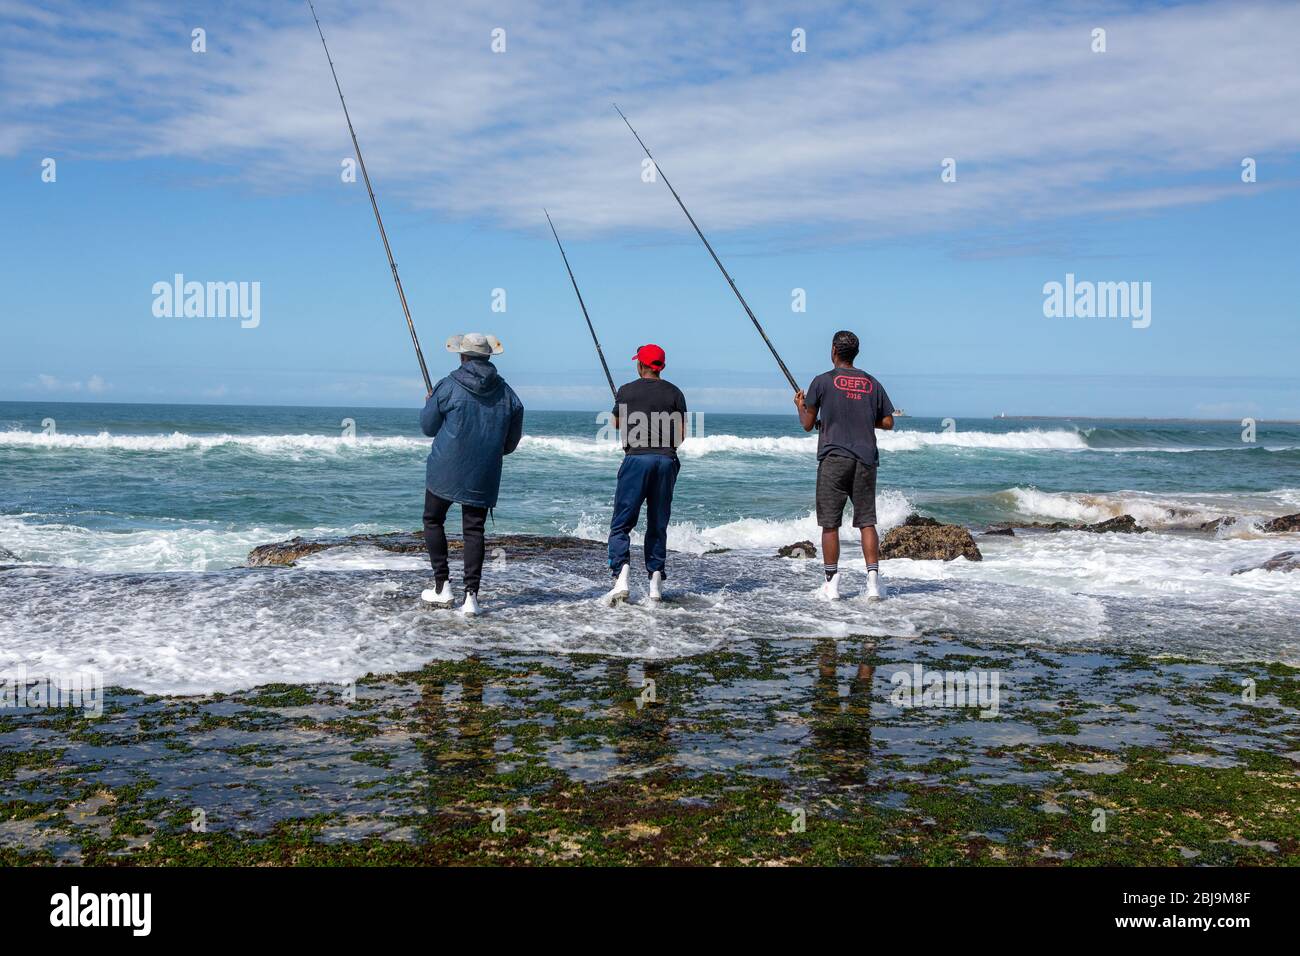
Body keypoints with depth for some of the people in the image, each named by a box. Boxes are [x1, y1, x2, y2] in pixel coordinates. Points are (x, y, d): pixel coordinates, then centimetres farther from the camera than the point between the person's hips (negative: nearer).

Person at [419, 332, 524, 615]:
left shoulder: (448, 387, -8)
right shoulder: (507, 393, 3)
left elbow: (427, 427, 2)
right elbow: (512, 441, 9)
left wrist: (429, 403, 22)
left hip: (445, 469, -2)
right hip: (483, 475, 3)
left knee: (433, 521, 15)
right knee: (474, 530, 5)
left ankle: (442, 586, 11)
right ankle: (471, 595, -5)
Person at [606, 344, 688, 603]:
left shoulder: (626, 391, 2)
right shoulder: (674, 393, 6)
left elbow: (616, 424, 17)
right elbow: (682, 433, 4)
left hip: (636, 458, -3)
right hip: (666, 461, 3)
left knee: (621, 524, 0)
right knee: (658, 525, 11)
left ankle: (621, 578, -16)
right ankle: (655, 583, 9)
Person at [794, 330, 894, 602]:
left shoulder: (823, 381, -1)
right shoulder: (872, 383, 10)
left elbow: (807, 425, 1)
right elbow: (888, 422, 10)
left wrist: (800, 406, 21)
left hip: (834, 458, -3)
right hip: (866, 459, 3)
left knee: (830, 523, 2)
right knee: (866, 521, 5)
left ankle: (832, 583, 2)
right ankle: (873, 580, -2)